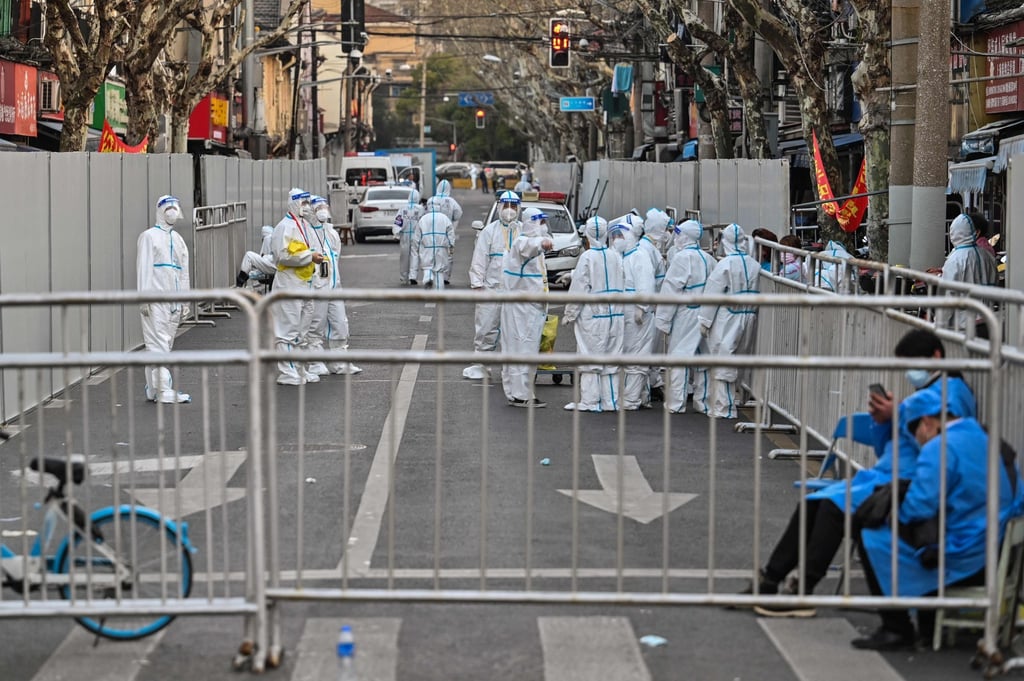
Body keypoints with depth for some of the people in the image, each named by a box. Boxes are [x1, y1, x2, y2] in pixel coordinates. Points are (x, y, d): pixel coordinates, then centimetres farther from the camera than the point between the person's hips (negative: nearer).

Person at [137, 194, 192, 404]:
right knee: (158, 344, -9)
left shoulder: (178, 239, 18)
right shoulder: (149, 237, -1)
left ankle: (154, 390, 12)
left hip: (174, 301, 6)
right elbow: (144, 269, -7)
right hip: (156, 299, -6)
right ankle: (164, 391, -13)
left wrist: (185, 301, 17)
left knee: (165, 345, 6)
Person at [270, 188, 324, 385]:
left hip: (305, 285, 10)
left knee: (301, 331, 15)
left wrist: (315, 262, 14)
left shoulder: (305, 226, 17)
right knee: (288, 330, -8)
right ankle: (287, 373, -6)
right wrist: (310, 256, -21)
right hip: (289, 285, -10)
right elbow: (284, 255, -23)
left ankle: (298, 370, 23)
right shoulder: (285, 227, -13)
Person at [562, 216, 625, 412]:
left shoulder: (587, 257, -10)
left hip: (592, 315, -6)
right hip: (615, 314, 6)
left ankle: (589, 401, 1)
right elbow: (624, 285, 9)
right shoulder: (616, 256, 6)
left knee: (590, 358, 0)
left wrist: (569, 314, -3)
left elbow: (579, 288, -11)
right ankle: (610, 401, 12)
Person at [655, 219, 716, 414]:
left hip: (684, 316, -7)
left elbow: (672, 290, -15)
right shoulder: (708, 259, 7)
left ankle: (676, 403, 2)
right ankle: (703, 401, 21)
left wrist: (663, 319, -11)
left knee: (679, 356, -1)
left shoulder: (682, 258, -14)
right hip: (703, 315, 7)